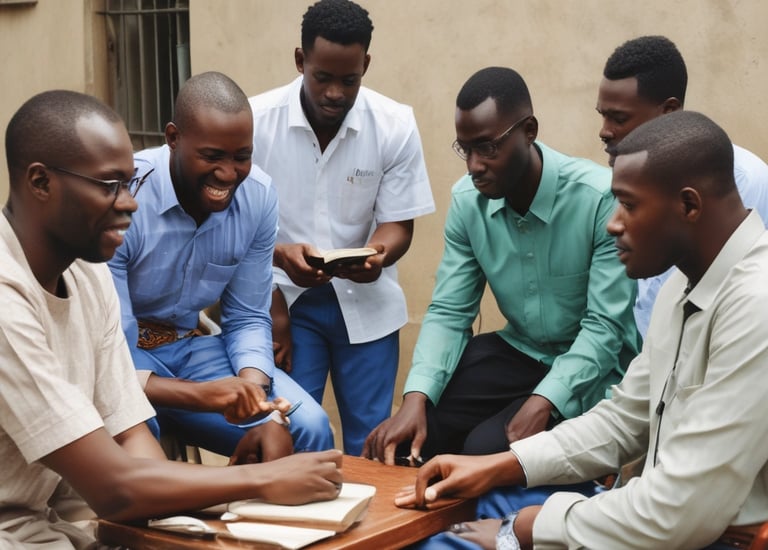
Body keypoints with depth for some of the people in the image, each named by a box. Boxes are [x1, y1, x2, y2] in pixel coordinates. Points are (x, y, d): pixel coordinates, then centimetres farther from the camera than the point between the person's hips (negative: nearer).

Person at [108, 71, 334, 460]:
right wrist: (201, 394, -44)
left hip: (188, 346, 5)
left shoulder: (259, 196, -9)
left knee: (309, 429, -11)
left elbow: (247, 318, 1)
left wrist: (258, 398, -20)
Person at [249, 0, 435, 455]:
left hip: (366, 300, 1)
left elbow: (397, 224, -4)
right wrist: (280, 255, -25)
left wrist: (377, 255, -27)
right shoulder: (256, 120, -13)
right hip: (286, 297, -1)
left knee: (371, 439, 4)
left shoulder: (395, 125, -9)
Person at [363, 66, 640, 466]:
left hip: (590, 369, -5)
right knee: (409, 436, -12)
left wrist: (542, 403, -35)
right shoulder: (467, 200, -5)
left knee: (486, 449, -26)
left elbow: (605, 326, -22)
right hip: (518, 352, 5)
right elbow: (448, 311, -3)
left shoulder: (601, 198, -23)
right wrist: (416, 398, -20)